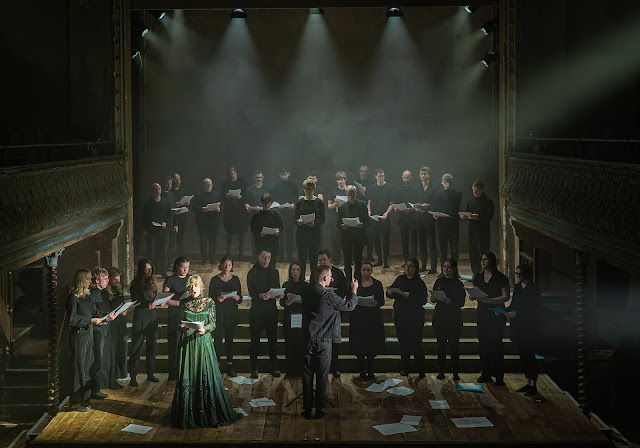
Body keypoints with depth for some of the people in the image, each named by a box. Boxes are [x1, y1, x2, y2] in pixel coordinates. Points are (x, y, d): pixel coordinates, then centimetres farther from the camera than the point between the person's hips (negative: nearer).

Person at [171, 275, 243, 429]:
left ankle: (209, 413, 5)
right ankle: (189, 414, 8)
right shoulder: (184, 303, 8)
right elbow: (180, 323, 12)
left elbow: (213, 323, 0)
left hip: (203, 340, -1)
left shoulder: (209, 302, 3)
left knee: (206, 374, -4)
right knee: (187, 376, 0)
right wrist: (182, 328, -10)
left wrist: (204, 329, -18)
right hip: (187, 342, 2)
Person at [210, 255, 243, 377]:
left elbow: (240, 299, 8)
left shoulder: (235, 279, 9)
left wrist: (235, 296, -14)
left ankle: (230, 366, 9)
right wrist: (218, 298, -18)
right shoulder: (215, 279, 3)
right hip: (218, 312, -2)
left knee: (229, 338, 5)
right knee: (218, 338, -6)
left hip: (232, 312, 2)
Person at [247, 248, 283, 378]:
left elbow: (277, 288, 13)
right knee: (255, 339, 1)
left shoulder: (274, 272, 14)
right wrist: (260, 295, -29)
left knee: (273, 338, 4)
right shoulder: (252, 273, 0)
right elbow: (251, 292, -10)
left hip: (271, 308, 3)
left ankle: (274, 367, 11)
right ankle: (254, 369, 7)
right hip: (257, 308, -3)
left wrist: (279, 295, -9)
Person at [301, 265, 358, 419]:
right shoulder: (328, 296, -16)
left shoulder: (306, 292, 1)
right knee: (322, 376, 5)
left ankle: (307, 409, 11)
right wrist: (354, 290, 10)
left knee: (307, 375, 9)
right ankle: (319, 410, 8)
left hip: (308, 340, 5)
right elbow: (349, 305, -5)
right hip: (323, 342, -5)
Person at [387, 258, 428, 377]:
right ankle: (405, 367, 21)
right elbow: (391, 294, 11)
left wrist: (410, 296, -26)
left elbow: (423, 300, -14)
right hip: (400, 316, 5)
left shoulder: (420, 283, -6)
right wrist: (390, 293, -12)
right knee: (403, 342, 9)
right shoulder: (400, 279, 8)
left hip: (415, 317, -4)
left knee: (416, 344, -5)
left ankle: (421, 370, 3)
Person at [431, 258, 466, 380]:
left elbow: (461, 303, -8)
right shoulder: (439, 282, 9)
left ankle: (455, 373, 4)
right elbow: (433, 300, 12)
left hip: (454, 318, -3)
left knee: (454, 345, -3)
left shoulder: (458, 284, -3)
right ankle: (441, 371, 11)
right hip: (439, 316, 3)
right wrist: (434, 298, -11)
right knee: (441, 344, 4)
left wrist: (448, 300, -22)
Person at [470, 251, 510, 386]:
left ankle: (499, 376, -1)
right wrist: (473, 296, -6)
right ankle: (486, 373, 14)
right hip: (482, 313, 6)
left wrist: (490, 300, -22)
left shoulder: (501, 278, -5)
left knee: (495, 343, -7)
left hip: (496, 313, -6)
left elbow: (506, 297, -10)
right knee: (482, 343, 5)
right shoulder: (478, 278, 14)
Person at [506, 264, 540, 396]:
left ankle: (533, 386, -1)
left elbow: (532, 311, -17)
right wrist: (505, 311, 0)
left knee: (529, 355, -6)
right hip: (518, 328, 8)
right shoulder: (517, 287, 12)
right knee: (523, 354, 11)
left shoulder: (533, 289, -12)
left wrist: (515, 313, -21)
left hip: (529, 328, -8)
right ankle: (528, 383, 19)